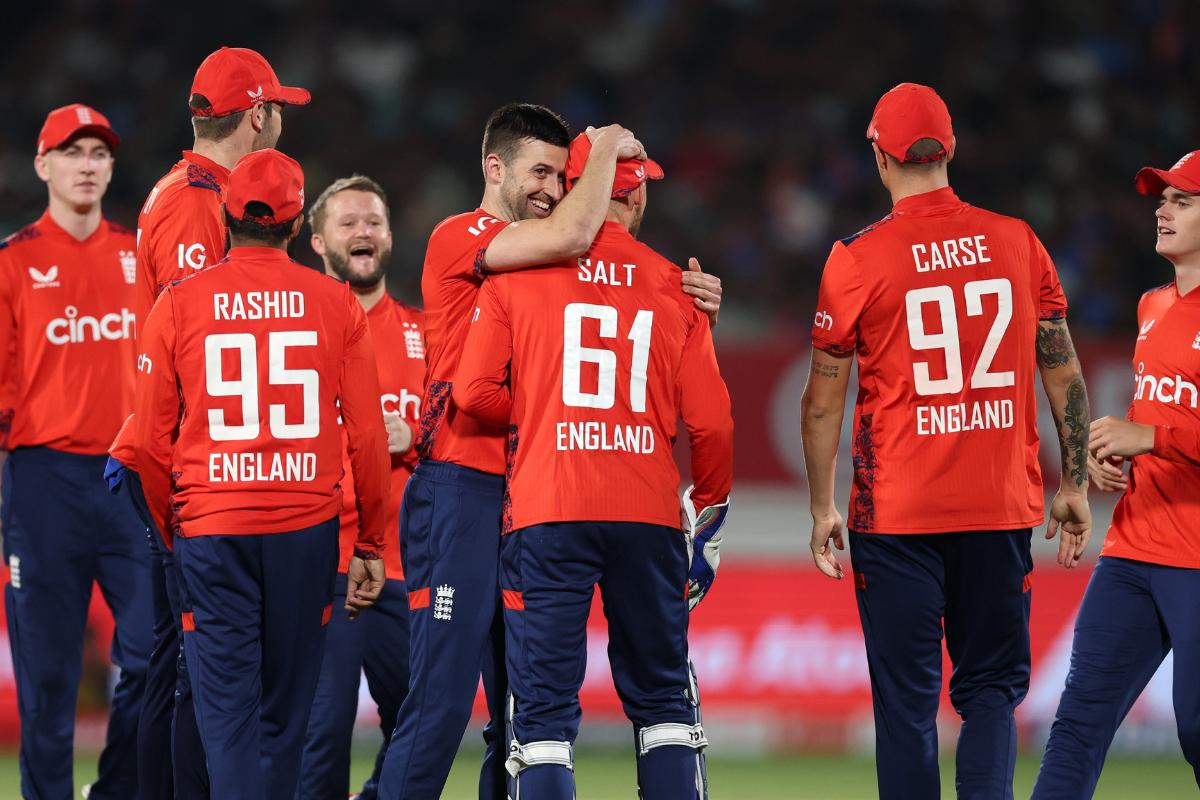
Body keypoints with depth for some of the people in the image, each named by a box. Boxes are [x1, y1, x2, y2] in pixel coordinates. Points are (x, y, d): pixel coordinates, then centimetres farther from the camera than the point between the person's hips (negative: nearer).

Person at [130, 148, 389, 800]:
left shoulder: (178, 304, 0)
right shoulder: (336, 304, 1)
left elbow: (151, 440, 2)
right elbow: (366, 435, 1)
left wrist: (169, 528, 17)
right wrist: (371, 544, 11)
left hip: (210, 527, -1)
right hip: (307, 526, 1)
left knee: (228, 712, -3)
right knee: (286, 710, 11)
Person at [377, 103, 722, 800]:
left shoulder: (544, 263, 18)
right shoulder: (461, 239, -6)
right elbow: (571, 236, -21)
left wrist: (684, 298, -4)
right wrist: (607, 148, -6)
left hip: (530, 498, 8)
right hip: (460, 489, -8)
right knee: (442, 698, -11)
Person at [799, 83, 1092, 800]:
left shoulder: (857, 260, -6)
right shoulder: (1019, 243, 1)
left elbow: (823, 401, -3)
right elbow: (1065, 375, 5)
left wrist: (822, 508, 7)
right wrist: (1075, 486, 13)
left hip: (896, 516, -2)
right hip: (1003, 511, 2)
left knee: (907, 701, 4)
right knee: (992, 686, 11)